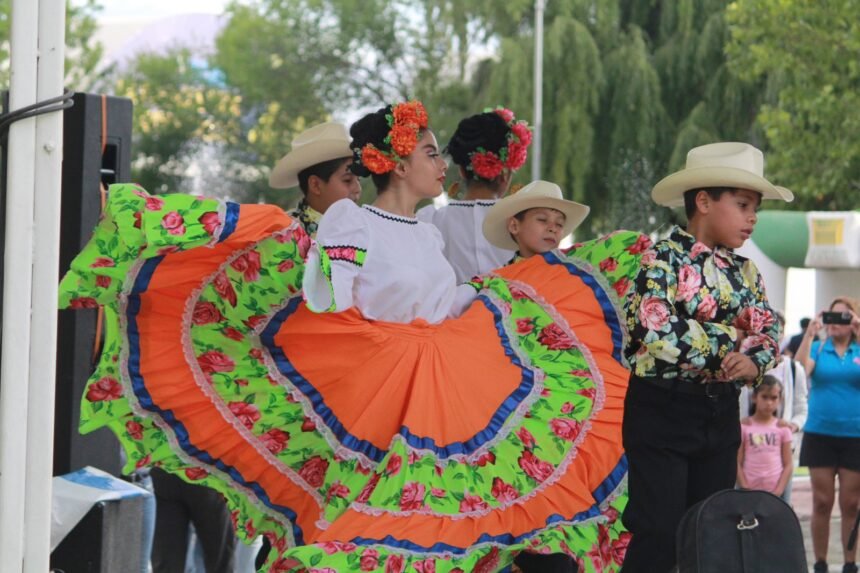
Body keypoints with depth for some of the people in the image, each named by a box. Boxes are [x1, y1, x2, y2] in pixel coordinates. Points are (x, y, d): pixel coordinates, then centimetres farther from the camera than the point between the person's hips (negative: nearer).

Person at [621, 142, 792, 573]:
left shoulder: (745, 272, 11)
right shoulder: (664, 258, -10)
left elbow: (769, 332, 10)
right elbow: (659, 331, -23)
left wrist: (754, 360, -13)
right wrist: (730, 339, -14)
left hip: (721, 413, 7)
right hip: (662, 408, -7)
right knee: (660, 534, -7)